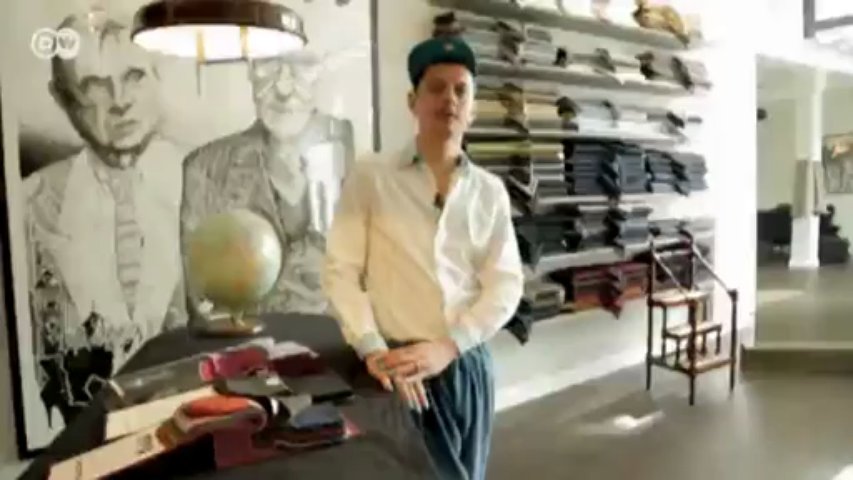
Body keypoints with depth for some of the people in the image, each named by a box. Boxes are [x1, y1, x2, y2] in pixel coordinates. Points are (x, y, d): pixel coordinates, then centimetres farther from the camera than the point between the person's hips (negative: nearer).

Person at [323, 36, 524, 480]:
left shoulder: (489, 191, 6)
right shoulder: (369, 178, -3)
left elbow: (506, 283, 1)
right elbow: (341, 271, -5)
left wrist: (447, 347, -13)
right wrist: (373, 349, -18)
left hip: (468, 365, 4)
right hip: (398, 369, -3)